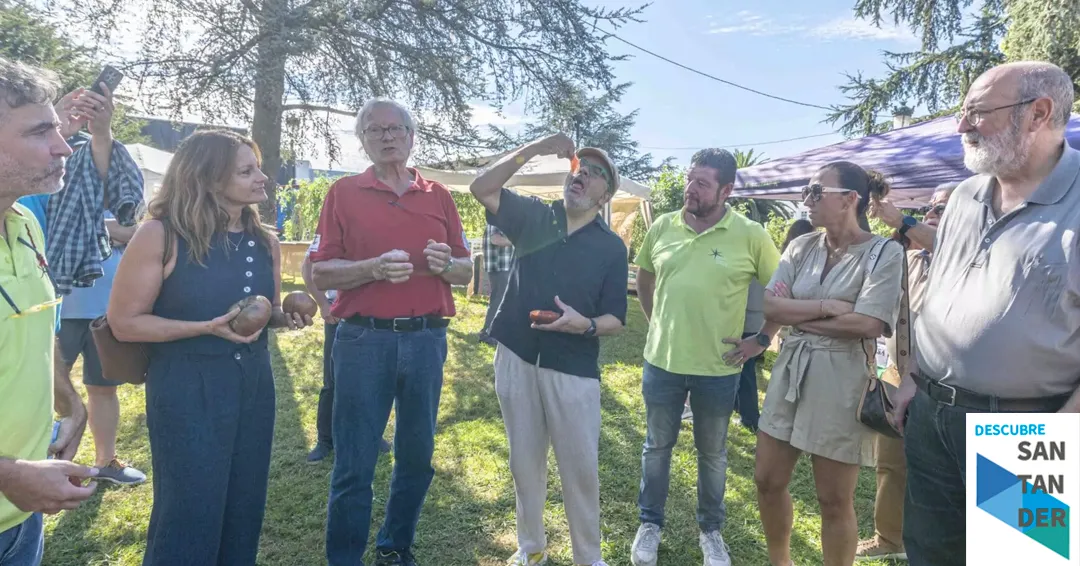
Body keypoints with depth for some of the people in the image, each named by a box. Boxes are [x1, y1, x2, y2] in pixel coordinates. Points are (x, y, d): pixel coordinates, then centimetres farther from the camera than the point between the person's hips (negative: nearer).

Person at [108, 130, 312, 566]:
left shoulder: (265, 241, 6)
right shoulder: (160, 235, -12)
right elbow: (124, 322, -12)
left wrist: (287, 317, -4)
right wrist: (208, 327, -22)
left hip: (254, 386, 6)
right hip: (186, 391, -5)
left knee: (244, 508, 15)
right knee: (188, 516, 4)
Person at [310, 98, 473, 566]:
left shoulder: (439, 196, 10)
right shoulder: (344, 192, 3)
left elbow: (465, 273, 11)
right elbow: (320, 274, -3)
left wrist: (445, 264, -11)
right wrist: (373, 268, -19)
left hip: (426, 339, 3)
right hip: (363, 339, -3)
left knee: (417, 457, 13)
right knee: (354, 466, 4)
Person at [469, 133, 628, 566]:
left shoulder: (611, 247, -1)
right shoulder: (533, 216, 4)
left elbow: (615, 320, -2)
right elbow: (482, 189, -6)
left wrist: (585, 324, -24)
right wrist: (533, 149, -12)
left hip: (574, 369, -1)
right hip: (516, 359, 2)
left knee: (580, 467, 7)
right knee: (524, 462, 15)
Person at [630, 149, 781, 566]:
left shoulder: (751, 236, -9)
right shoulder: (662, 227, -1)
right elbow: (644, 281, 14)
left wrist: (761, 339, -4)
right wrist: (657, 324, 9)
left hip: (718, 368, -2)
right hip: (662, 362, 2)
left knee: (712, 453, 17)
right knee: (657, 446, 16)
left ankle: (711, 530, 38)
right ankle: (650, 523, 35)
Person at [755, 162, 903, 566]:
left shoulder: (884, 253, -9)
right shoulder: (801, 247, 5)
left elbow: (867, 324, -19)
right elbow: (770, 307, -4)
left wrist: (799, 316, -10)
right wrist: (826, 307, -16)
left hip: (842, 379, -5)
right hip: (791, 371, 6)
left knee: (835, 499, 8)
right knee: (768, 480, 15)